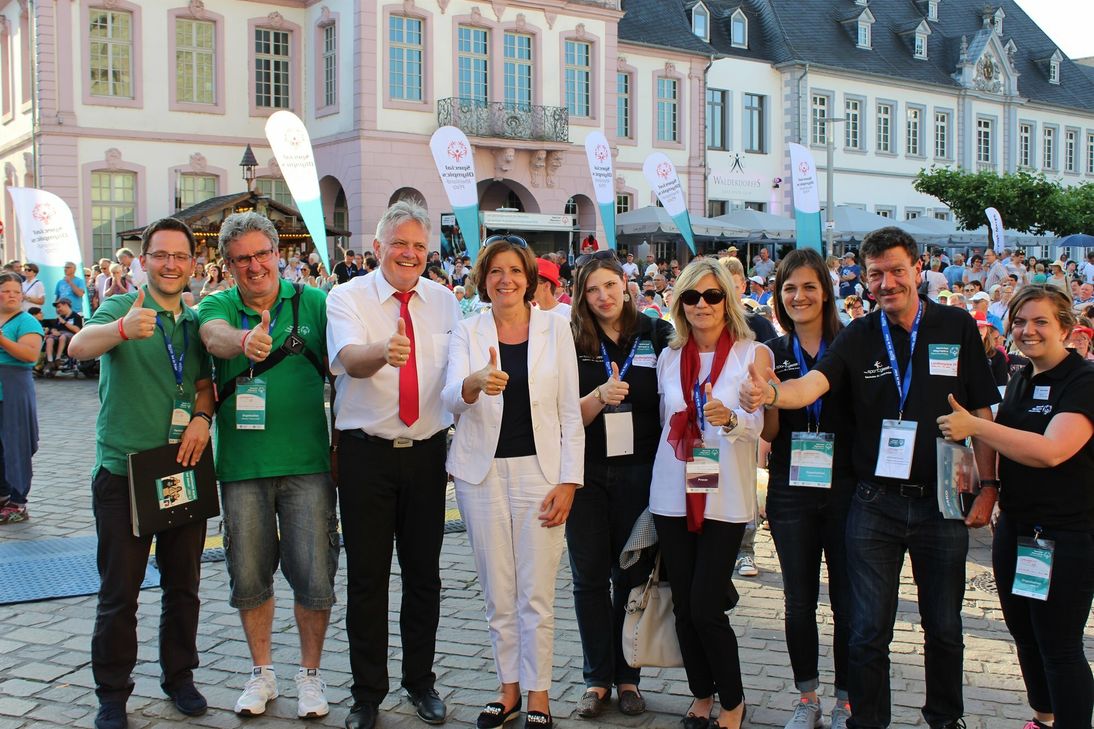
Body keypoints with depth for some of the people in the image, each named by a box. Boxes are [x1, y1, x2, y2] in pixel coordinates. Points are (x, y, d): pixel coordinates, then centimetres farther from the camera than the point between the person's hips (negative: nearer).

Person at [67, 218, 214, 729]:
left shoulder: (196, 322, 8)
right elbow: (79, 346, -28)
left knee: (183, 585, 14)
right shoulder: (122, 309, -8)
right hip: (123, 471, -4)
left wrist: (202, 417, -6)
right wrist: (121, 328, -50)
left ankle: (180, 677, 30)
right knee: (119, 591, 3)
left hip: (184, 471, 5)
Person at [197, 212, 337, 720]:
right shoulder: (217, 307, 3)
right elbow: (215, 336, -20)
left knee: (314, 577, 1)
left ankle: (310, 673, 22)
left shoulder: (313, 302, 2)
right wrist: (245, 341, -44)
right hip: (242, 465, 1)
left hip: (308, 463, -1)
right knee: (249, 577, 11)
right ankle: (262, 673, 31)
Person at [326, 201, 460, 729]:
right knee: (366, 575, 4)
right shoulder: (347, 298, -6)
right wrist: (385, 352, -46)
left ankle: (420, 681, 28)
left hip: (427, 452, 3)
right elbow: (349, 359, -25)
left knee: (424, 572, 10)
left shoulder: (444, 302, 6)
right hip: (367, 452, -3)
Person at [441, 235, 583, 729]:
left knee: (536, 595, 2)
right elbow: (451, 399, -14)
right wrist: (475, 383, -37)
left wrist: (568, 481, -6)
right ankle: (509, 688, 27)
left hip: (538, 471, -1)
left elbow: (570, 412, 1)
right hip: (482, 473, 1)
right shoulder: (467, 333, 2)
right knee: (497, 594, 11)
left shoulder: (555, 328, 1)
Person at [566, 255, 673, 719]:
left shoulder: (656, 335, -1)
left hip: (638, 472, -1)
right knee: (590, 576, 6)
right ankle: (598, 678, 18)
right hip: (587, 473, 1)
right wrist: (601, 394, -23)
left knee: (632, 575, 7)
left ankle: (627, 677, 20)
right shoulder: (573, 344, 1)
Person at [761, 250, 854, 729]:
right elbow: (769, 433, 2)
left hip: (845, 488, -2)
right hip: (790, 492, 2)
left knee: (847, 601, 5)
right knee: (799, 602, 9)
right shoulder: (772, 353, 5)